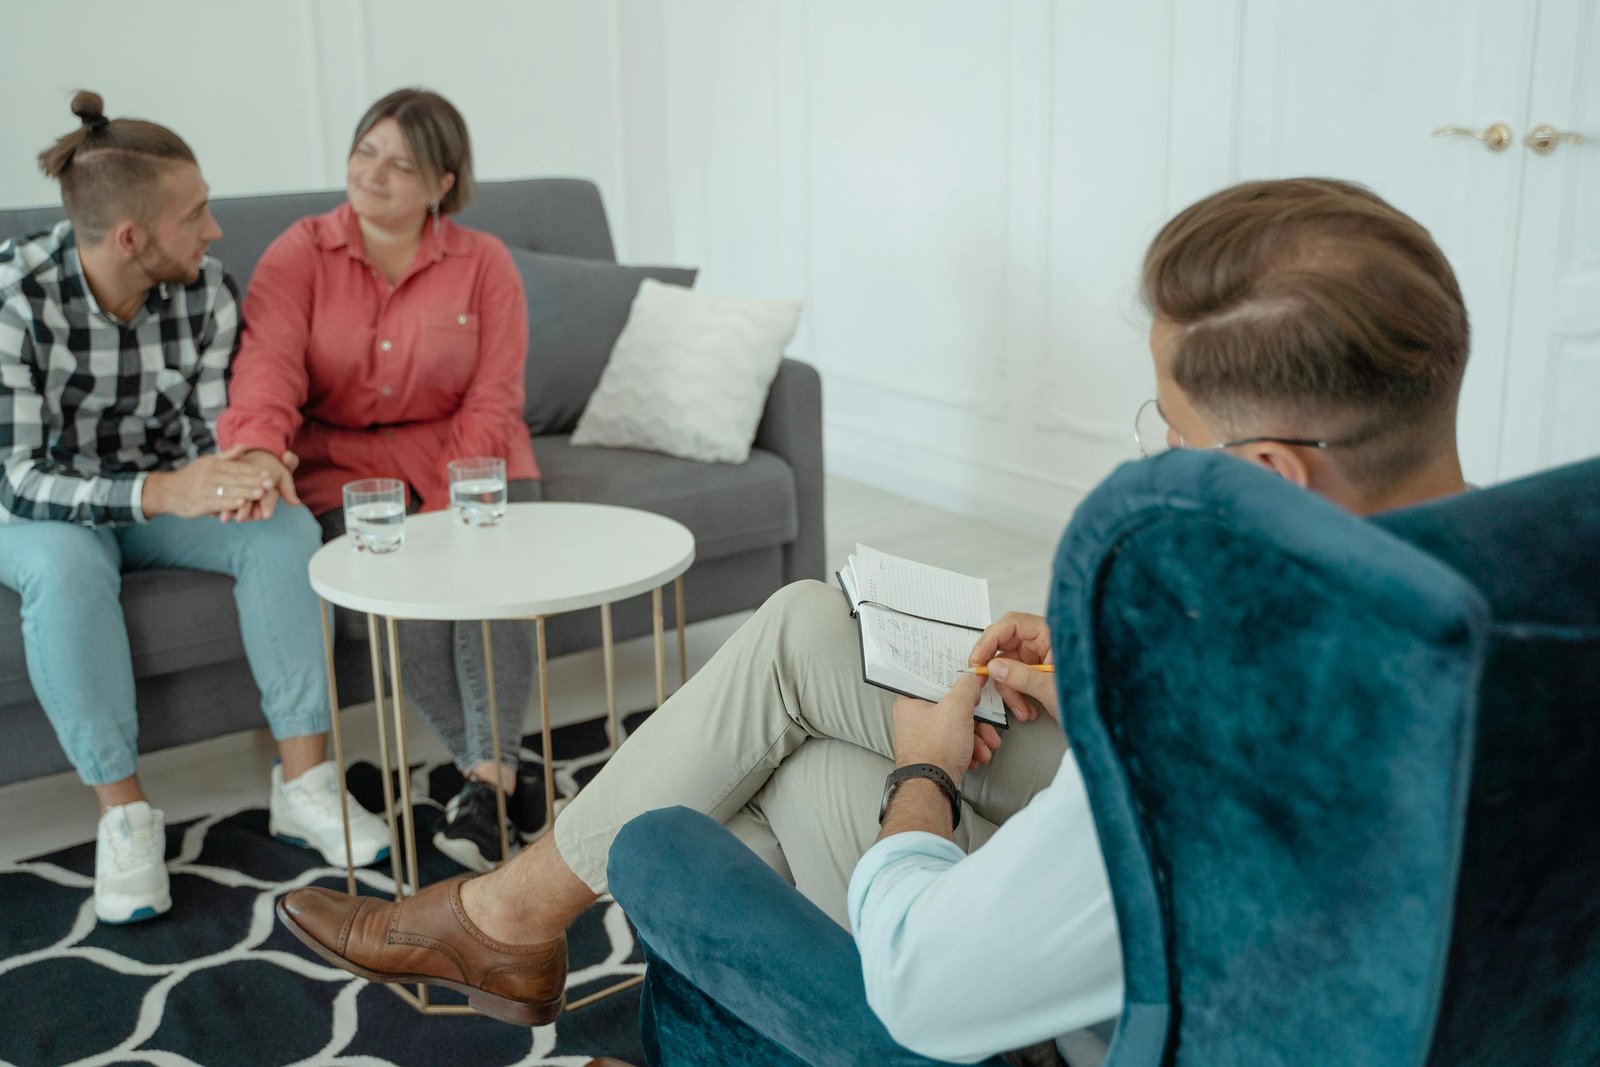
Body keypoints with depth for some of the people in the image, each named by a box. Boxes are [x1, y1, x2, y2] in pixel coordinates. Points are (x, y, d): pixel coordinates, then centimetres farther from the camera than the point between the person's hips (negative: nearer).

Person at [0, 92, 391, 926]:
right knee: (68, 566, -37)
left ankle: (303, 783, -19)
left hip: (162, 497, 4)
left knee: (285, 529, -23)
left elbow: (211, 434, -9)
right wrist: (161, 493, -43)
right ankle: (123, 816, -24)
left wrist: (246, 472, -34)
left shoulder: (206, 291, -13)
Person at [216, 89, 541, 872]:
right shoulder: (300, 255, 1)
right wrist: (258, 448, -40)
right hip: (344, 469, 0)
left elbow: (492, 401, -3)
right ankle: (495, 768, -16)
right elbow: (268, 364, -17)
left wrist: (448, 505, -19)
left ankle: (486, 775, -28)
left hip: (462, 462, 1)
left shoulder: (483, 263, 3)